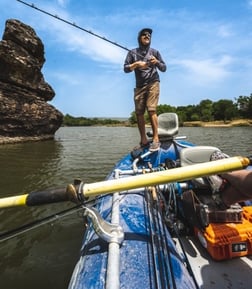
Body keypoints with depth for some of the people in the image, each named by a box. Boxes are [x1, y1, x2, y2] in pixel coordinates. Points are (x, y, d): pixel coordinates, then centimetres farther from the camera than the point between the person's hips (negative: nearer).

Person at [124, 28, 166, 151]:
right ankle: (143, 140, 5)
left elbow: (164, 68, 14)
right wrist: (136, 64, -9)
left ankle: (155, 139, -12)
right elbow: (125, 68, 7)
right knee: (139, 112, -3)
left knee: (151, 110, -16)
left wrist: (156, 62, -5)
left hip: (153, 83, -2)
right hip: (139, 86, 2)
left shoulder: (155, 52, 16)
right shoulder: (133, 52, 15)